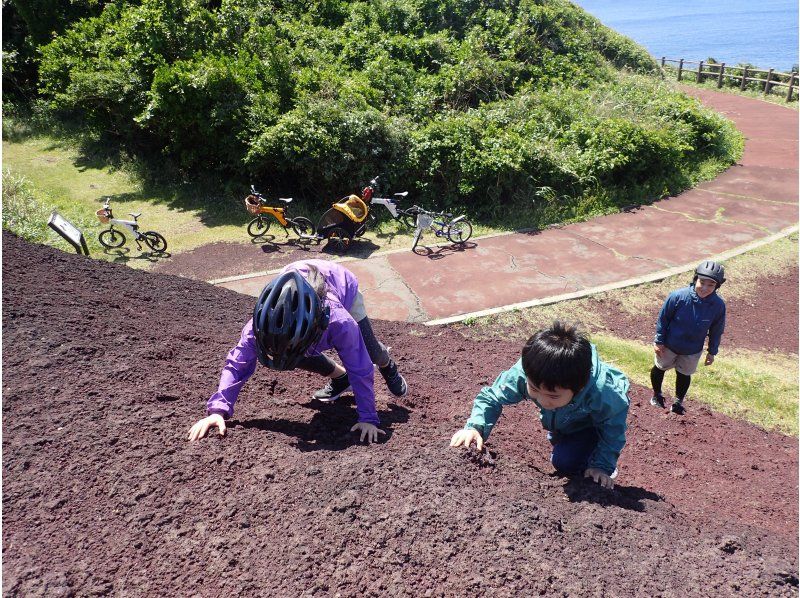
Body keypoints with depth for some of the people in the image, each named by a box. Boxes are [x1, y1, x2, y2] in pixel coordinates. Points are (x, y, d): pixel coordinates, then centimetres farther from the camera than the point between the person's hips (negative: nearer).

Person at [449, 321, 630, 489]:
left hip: (595, 422, -4)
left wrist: (602, 465, -26)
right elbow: (491, 396, -27)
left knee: (565, 462, -19)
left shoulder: (602, 394, -46)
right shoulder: (523, 374, -42)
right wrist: (475, 427, -42)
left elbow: (613, 430, -24)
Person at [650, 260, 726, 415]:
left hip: (693, 350, 1)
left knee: (684, 375, 21)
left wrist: (712, 351, 2)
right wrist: (659, 341, -10)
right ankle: (656, 394, 48)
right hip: (669, 345, -1)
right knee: (660, 368, 21)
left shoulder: (718, 305, -22)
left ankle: (679, 401, 44)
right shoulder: (678, 296, -30)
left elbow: (716, 330, -5)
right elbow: (663, 318, -15)